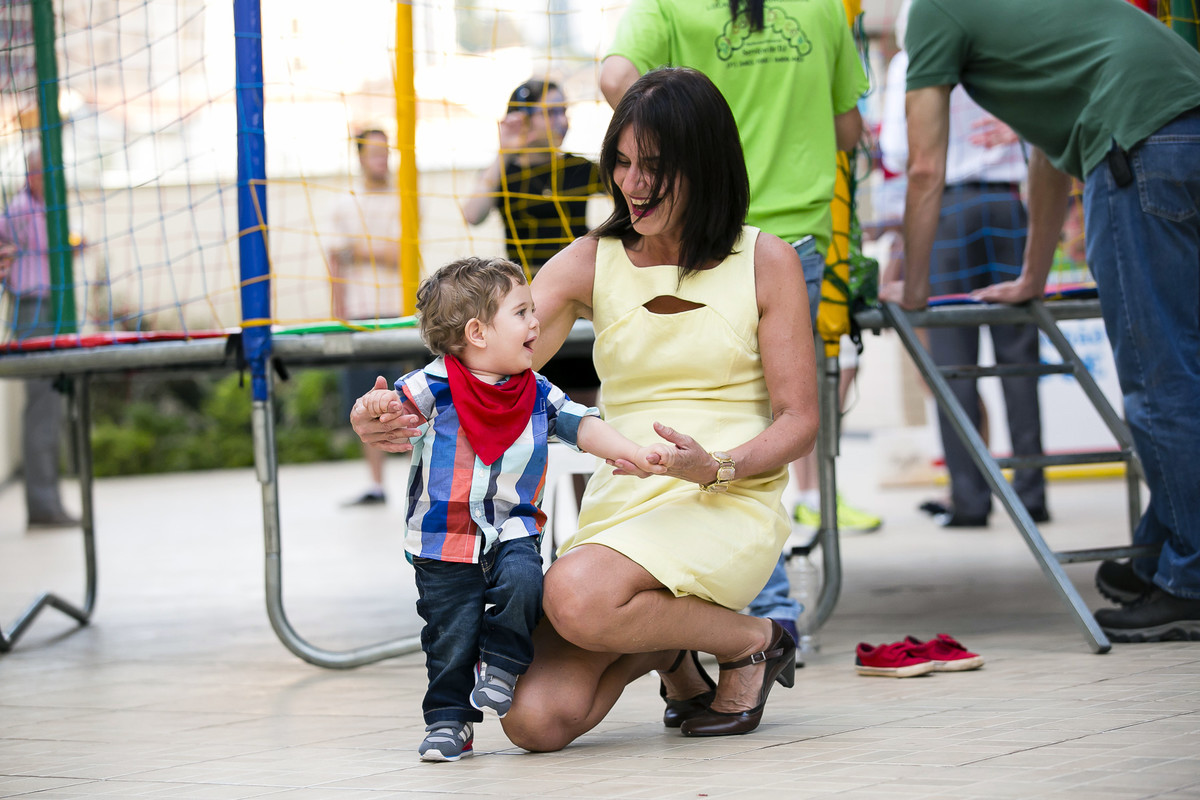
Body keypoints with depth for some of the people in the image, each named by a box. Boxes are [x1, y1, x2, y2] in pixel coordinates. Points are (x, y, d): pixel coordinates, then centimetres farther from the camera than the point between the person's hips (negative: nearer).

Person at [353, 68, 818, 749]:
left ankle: (750, 641, -6)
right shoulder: (592, 263, 8)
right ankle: (663, 650, 15)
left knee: (578, 597, -35)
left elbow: (800, 420, 1)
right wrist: (394, 415, -26)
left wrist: (713, 465, -20)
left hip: (729, 504, -4)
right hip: (621, 505, 4)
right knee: (536, 720, -18)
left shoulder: (766, 262, 2)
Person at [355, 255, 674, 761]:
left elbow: (584, 427, -1)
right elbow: (385, 408, -11)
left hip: (511, 532, 2)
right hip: (444, 538, -2)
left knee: (522, 581, -26)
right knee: (450, 634, -1)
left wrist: (637, 454, -15)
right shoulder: (435, 386, -11)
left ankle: (502, 664, -3)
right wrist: (375, 407, -36)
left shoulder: (539, 395, 1)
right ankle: (448, 720, 18)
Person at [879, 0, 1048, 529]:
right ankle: (1030, 490, 1)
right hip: (1005, 201, 2)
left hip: (945, 205, -2)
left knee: (953, 359, -1)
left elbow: (900, 154, -1)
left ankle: (969, 498, -5)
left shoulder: (908, 64, 1)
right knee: (1017, 353, 3)